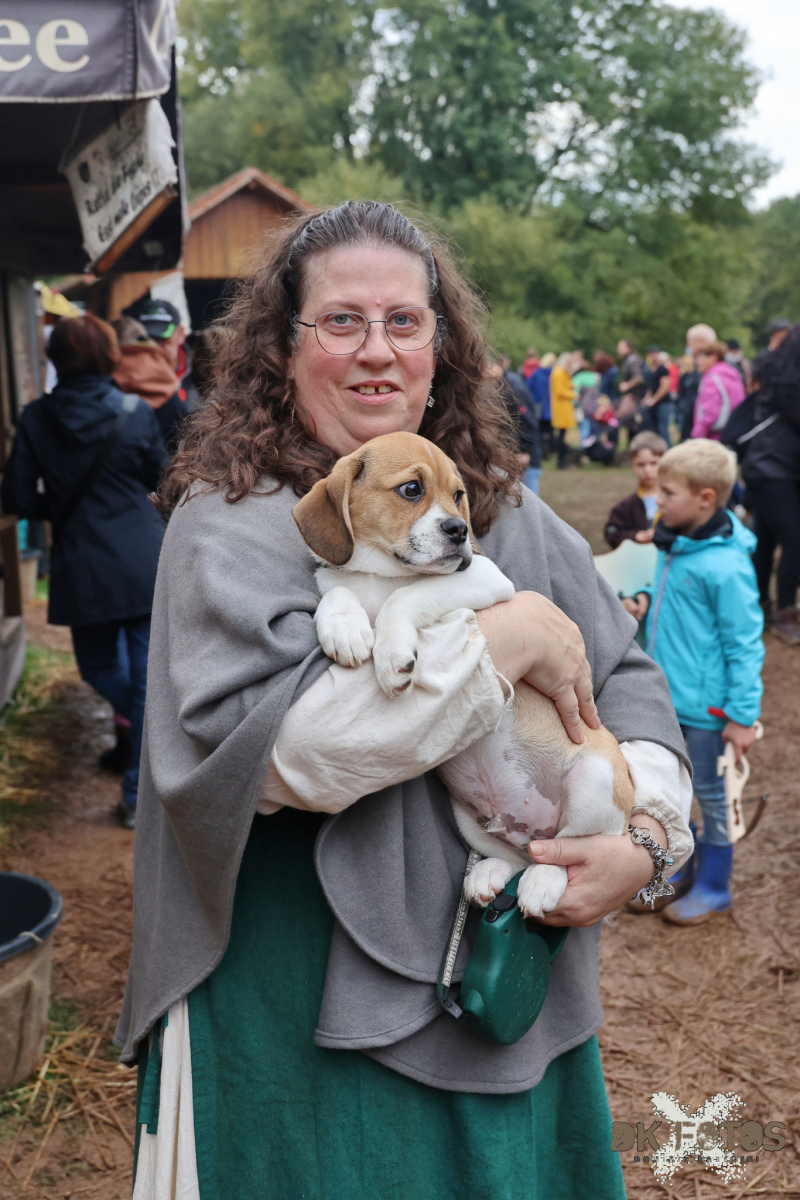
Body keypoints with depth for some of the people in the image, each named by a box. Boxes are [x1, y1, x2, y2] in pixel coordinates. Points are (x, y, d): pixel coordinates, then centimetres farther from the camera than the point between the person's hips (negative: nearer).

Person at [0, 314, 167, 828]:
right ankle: (140, 796, 13)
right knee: (147, 679, 7)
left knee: (98, 665, 24)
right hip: (146, 564, 0)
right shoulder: (137, 413, -5)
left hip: (83, 572, 0)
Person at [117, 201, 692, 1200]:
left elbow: (626, 679, 5)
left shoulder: (502, 507, 3)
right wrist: (503, 640, -24)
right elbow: (266, 747, -27)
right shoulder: (231, 522, -13)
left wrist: (649, 830, -13)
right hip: (307, 998, -5)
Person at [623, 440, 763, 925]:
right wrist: (647, 603, 0)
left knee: (712, 794, 10)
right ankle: (677, 864, 41)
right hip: (664, 694, 8)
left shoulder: (725, 565, -23)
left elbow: (745, 644, -18)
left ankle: (714, 889, 28)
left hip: (706, 704, -8)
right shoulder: (673, 544, 2)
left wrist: (743, 716, -16)